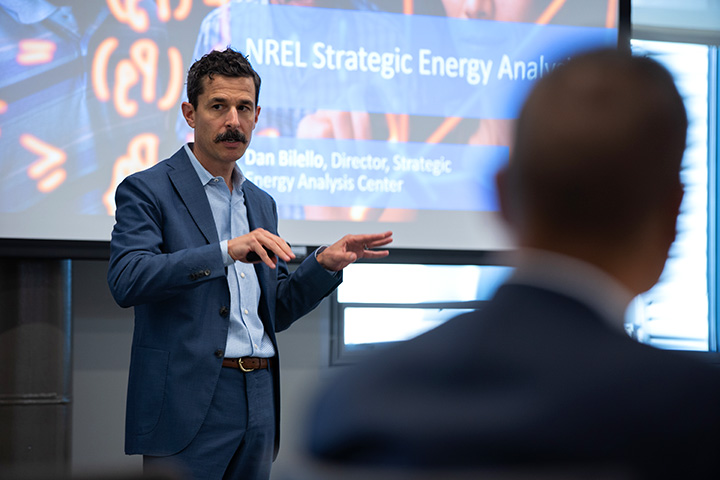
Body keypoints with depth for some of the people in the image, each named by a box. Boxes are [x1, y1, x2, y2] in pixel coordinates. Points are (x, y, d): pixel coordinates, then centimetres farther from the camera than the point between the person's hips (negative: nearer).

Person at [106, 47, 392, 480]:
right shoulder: (146, 191, -2)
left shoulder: (262, 204, 19)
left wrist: (325, 264, 4)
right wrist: (225, 251, -27)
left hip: (259, 404, 6)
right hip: (188, 407, -6)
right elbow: (127, 281, -19)